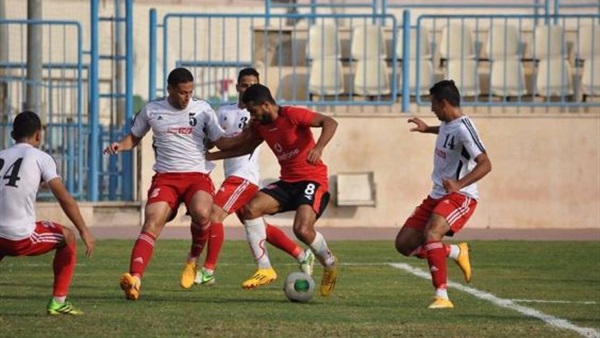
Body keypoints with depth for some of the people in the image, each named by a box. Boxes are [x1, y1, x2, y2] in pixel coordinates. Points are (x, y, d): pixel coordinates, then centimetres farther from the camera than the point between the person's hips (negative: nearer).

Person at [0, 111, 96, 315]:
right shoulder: (40, 158, 3)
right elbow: (64, 198, -5)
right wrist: (84, 231, -2)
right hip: (23, 238, -4)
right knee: (67, 238, 21)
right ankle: (58, 301, 15)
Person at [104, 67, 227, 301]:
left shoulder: (202, 109, 7)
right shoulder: (152, 110, 9)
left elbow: (221, 142, 9)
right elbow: (134, 137, 21)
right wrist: (120, 145, 1)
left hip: (197, 176, 0)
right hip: (165, 177, 0)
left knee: (201, 213, -31)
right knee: (152, 224, -21)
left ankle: (195, 256, 1)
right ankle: (134, 278, -35)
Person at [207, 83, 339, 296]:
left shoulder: (292, 115, -16)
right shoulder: (260, 126, 7)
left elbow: (330, 123, -22)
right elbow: (246, 146, 26)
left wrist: (318, 147, -39)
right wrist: (211, 156, 21)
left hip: (312, 180, -8)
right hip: (287, 182, 8)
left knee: (302, 230, -27)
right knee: (251, 208, -13)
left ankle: (330, 265, 5)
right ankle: (265, 269, -11)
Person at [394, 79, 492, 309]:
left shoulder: (463, 128, -19)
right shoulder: (447, 123, 8)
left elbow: (485, 164, -28)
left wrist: (460, 184, -40)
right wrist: (428, 129, 41)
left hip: (460, 196, -9)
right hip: (438, 195, 9)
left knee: (430, 233, -35)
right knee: (404, 243, 4)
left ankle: (442, 297, -34)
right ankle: (456, 252, 22)